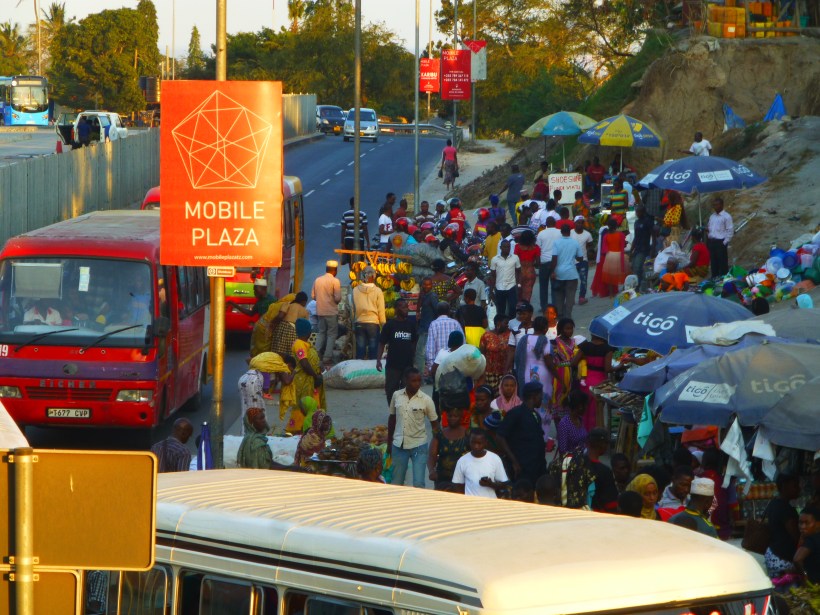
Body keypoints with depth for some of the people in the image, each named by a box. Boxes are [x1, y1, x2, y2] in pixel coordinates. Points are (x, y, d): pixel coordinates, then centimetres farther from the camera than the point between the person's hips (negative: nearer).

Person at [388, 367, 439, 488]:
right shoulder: (396, 396, -1)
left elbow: (435, 424, -1)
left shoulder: (426, 400, -9)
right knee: (396, 483, 11)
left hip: (419, 446, -3)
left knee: (418, 484, -7)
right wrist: (389, 443, 14)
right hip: (399, 445, 3)